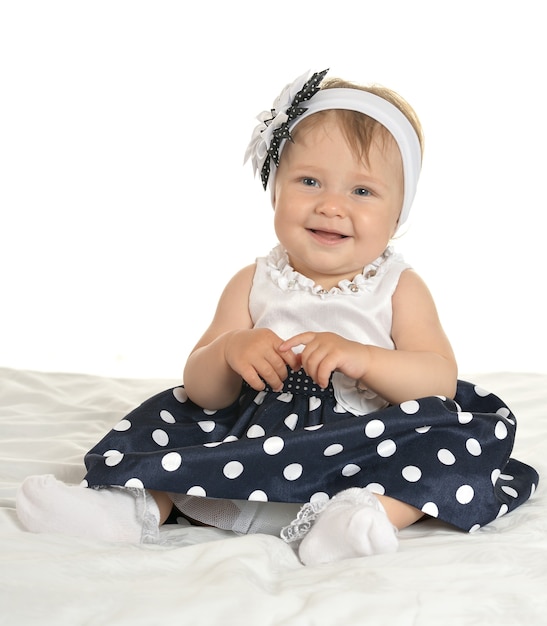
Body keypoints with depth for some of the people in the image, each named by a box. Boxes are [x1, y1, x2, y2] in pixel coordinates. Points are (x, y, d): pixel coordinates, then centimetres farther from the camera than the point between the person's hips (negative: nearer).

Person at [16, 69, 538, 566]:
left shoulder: (398, 289, 2)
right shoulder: (254, 285, 6)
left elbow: (441, 380, -10)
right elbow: (203, 391, 1)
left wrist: (362, 358, -28)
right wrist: (229, 351, -23)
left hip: (367, 455, -2)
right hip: (256, 432, 2)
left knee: (465, 434, -25)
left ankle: (375, 512, -43)